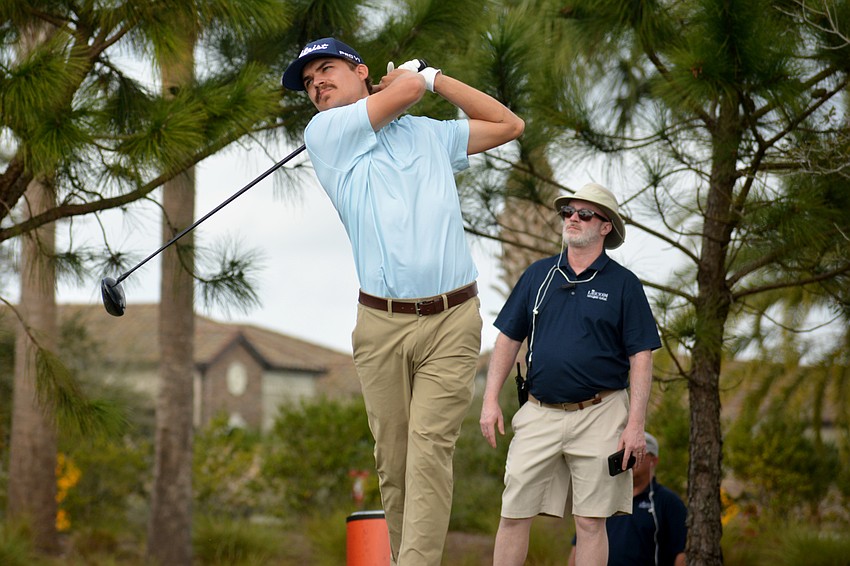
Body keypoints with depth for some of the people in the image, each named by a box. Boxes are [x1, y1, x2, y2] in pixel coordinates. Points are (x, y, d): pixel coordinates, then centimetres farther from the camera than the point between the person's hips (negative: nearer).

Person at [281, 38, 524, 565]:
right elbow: (404, 89, 1)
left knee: (430, 448, -13)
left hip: (452, 319, 1)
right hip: (380, 324, 0)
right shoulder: (326, 132, 8)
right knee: (392, 460, -2)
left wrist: (433, 76, 21)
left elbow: (509, 124, 27)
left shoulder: (432, 134, 21)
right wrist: (411, 78, 25)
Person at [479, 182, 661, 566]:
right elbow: (508, 339, 13)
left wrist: (636, 425, -10)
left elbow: (641, 358, -2)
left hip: (598, 417, -3)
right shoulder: (538, 275, 11)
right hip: (539, 415, 3)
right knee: (514, 515, 0)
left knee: (590, 521, -1)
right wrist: (490, 401, 3)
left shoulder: (623, 284, 2)